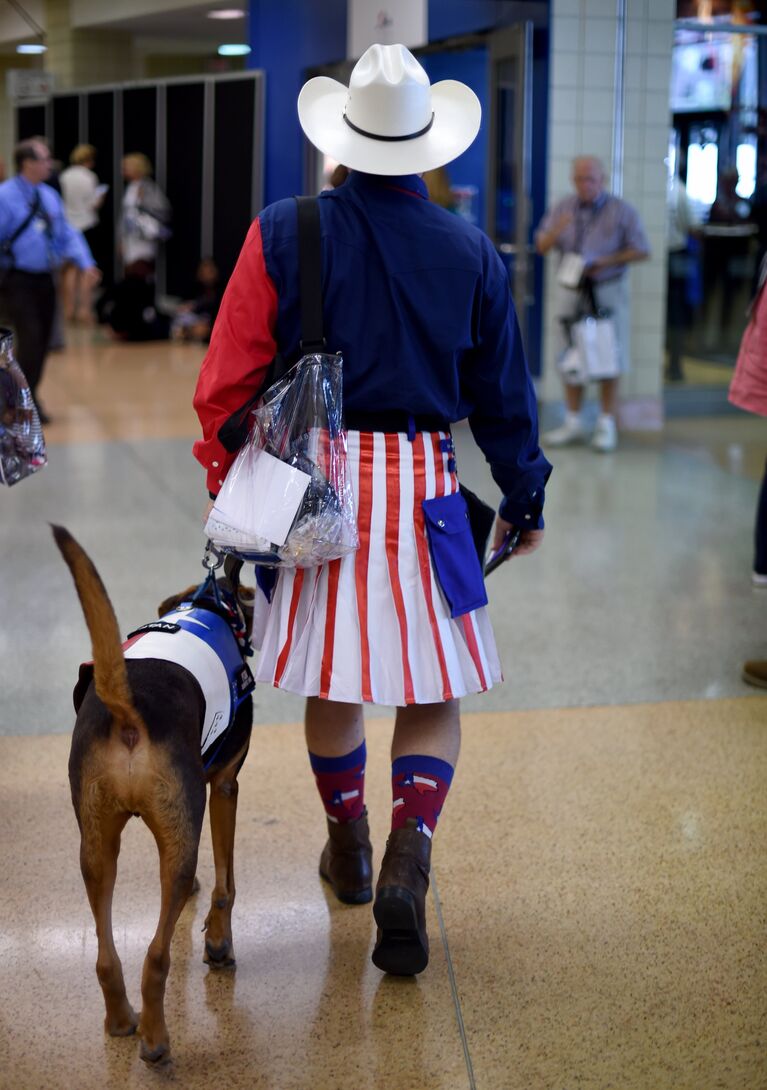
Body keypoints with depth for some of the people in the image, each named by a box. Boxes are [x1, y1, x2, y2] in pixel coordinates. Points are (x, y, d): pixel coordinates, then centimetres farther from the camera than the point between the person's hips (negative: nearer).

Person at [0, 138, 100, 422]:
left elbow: (67, 233, 11)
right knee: (30, 337, -14)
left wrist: (86, 263, -4)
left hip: (44, 279, 6)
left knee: (42, 342, 10)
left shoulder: (50, 196, 9)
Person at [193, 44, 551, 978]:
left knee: (330, 682, 17)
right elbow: (503, 395, 6)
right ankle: (407, 859, -10)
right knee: (434, 691, 9)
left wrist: (226, 479, 10)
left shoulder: (283, 235, -5)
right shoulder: (472, 253, -2)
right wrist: (522, 497, 19)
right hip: (423, 485, 0)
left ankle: (348, 851, 35)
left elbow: (228, 381, -4)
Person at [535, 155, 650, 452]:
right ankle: (573, 423, 16)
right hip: (570, 291, 4)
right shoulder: (562, 209, 6)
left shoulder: (621, 211, -3)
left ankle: (607, 425, 6)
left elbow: (641, 250, -5)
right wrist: (556, 231, -18)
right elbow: (542, 246, 5)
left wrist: (603, 263, -16)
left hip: (607, 291, -4)